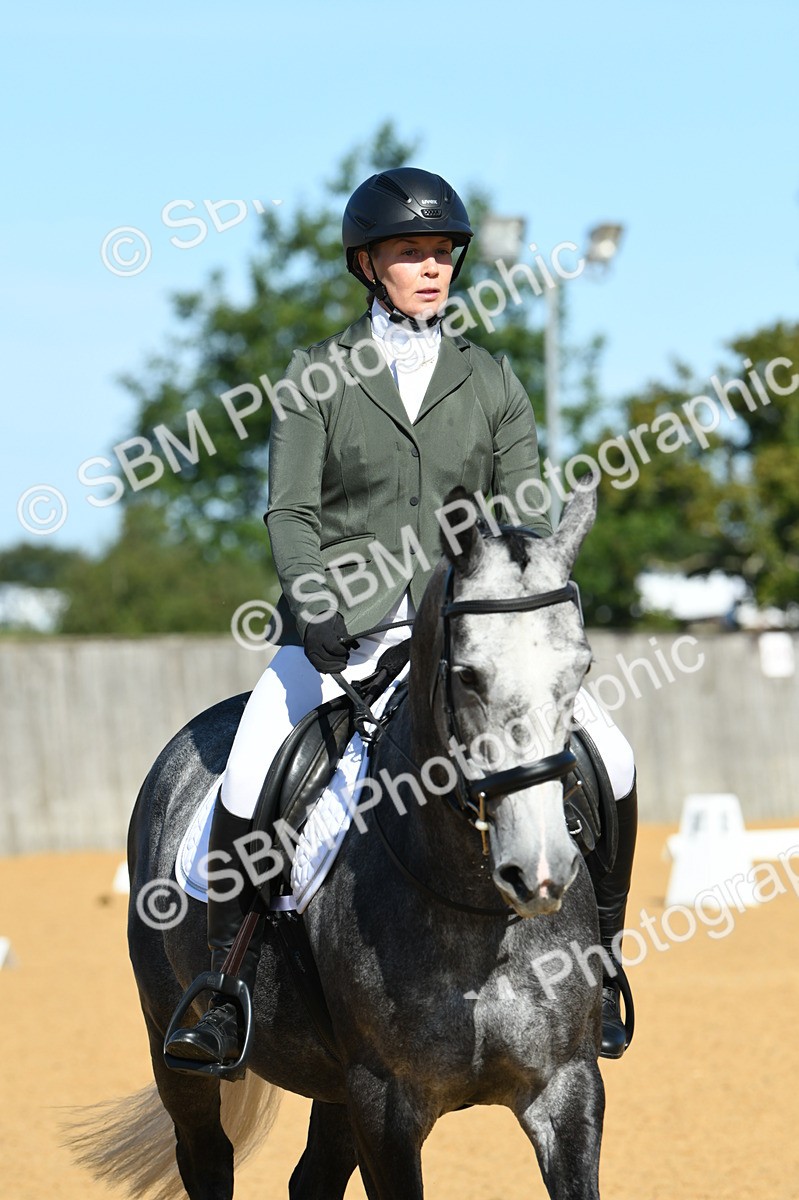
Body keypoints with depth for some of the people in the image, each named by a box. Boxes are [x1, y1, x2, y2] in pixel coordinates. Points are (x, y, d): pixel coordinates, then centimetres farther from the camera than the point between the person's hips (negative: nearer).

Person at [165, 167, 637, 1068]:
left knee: (608, 762, -13)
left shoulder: (490, 382, 9)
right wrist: (321, 609, -20)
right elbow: (290, 513, -3)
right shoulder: (316, 379, 4)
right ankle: (230, 992, -11)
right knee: (248, 779, -25)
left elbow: (525, 514, 5)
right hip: (339, 625, -2)